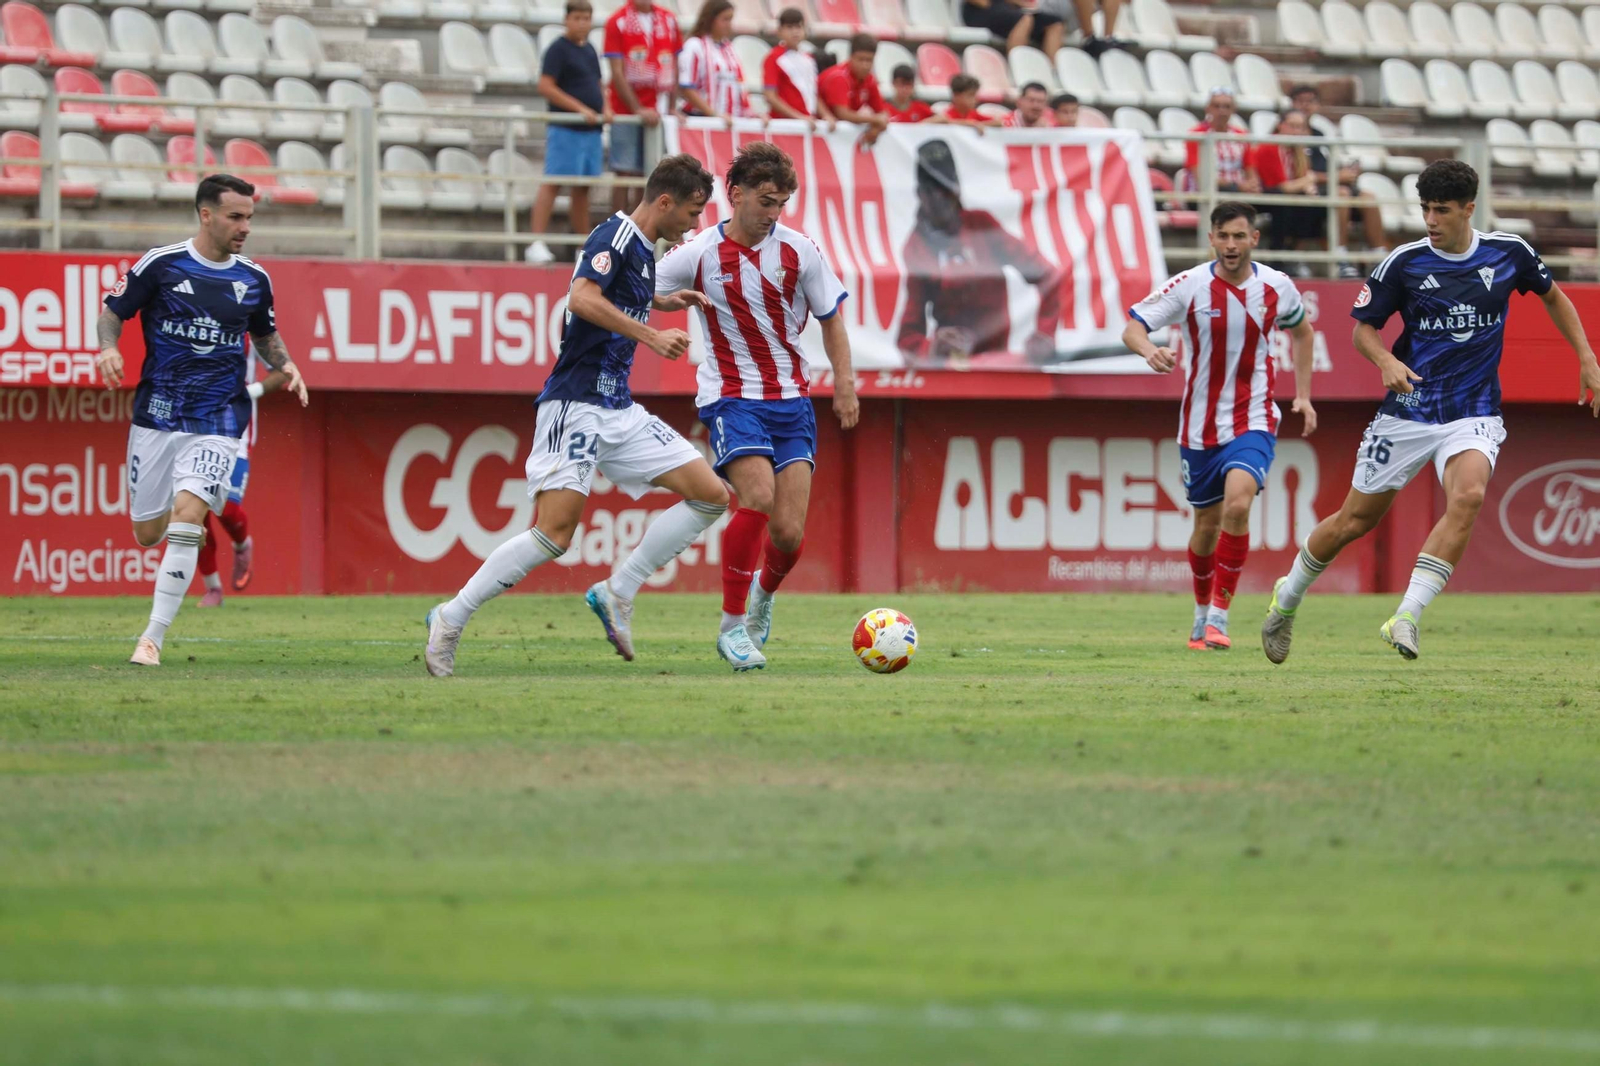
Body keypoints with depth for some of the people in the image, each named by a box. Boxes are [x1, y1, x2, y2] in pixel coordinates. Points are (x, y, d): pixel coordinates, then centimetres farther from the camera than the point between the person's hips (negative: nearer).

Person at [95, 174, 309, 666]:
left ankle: (153, 638, -15)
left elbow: (265, 334, 22)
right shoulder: (160, 265, -4)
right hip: (157, 416, 0)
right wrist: (109, 346, -17)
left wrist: (284, 364, 2)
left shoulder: (254, 280, 4)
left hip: (218, 419, 0)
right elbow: (112, 312, 4)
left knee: (186, 519, -20)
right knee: (148, 534, 5)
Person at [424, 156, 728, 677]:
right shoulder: (616, 234, -11)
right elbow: (582, 299, -27)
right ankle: (450, 619, -5)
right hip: (577, 404, -10)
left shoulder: (642, 248, 17)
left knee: (711, 496, 2)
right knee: (554, 534, -16)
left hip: (619, 409, 10)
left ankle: (617, 593, 5)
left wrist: (660, 301, 28)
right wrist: (652, 335, -25)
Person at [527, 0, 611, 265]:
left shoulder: (589, 50, 16)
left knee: (582, 189, 12)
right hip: (565, 130, -8)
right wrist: (580, 108, -18)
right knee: (552, 183, -10)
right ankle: (536, 242, -13)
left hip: (591, 130, 8)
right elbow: (546, 87, -14)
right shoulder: (558, 49, -7)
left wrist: (605, 109, 6)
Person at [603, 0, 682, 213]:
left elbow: (675, 68, 13)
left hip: (659, 113, 4)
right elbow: (617, 73, -8)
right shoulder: (618, 22, -4)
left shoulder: (669, 20, 9)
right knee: (625, 174, -5)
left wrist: (671, 107, 3)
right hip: (627, 112, -4)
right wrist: (638, 110, -15)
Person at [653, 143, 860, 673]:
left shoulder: (798, 250, 1)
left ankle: (763, 596, 29)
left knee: (789, 530, -6)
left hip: (792, 399, 3)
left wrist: (845, 381, 6)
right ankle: (732, 625, -11)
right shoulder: (698, 255, -5)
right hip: (732, 397, -3)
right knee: (758, 497, -26)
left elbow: (830, 317, 13)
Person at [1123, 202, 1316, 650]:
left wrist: (1303, 395, 12)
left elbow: (1301, 331, 18)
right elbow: (1132, 328, -11)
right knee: (1207, 523, 10)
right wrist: (1150, 351, -35)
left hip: (1253, 422, -1)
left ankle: (1218, 618, -18)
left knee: (1238, 503, -24)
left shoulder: (1277, 288, -3)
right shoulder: (1190, 286, -9)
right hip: (1200, 426, 1)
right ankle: (1202, 613, 36)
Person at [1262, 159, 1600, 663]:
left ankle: (1406, 618, -29)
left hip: (1473, 414, 0)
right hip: (1409, 409, 0)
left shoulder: (1509, 253, -1)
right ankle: (1288, 596, 33)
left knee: (1468, 495, -29)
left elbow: (1553, 296, 18)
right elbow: (1363, 328, 2)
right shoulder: (1404, 263, -6)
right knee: (1356, 519, 6)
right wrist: (1387, 362, -19)